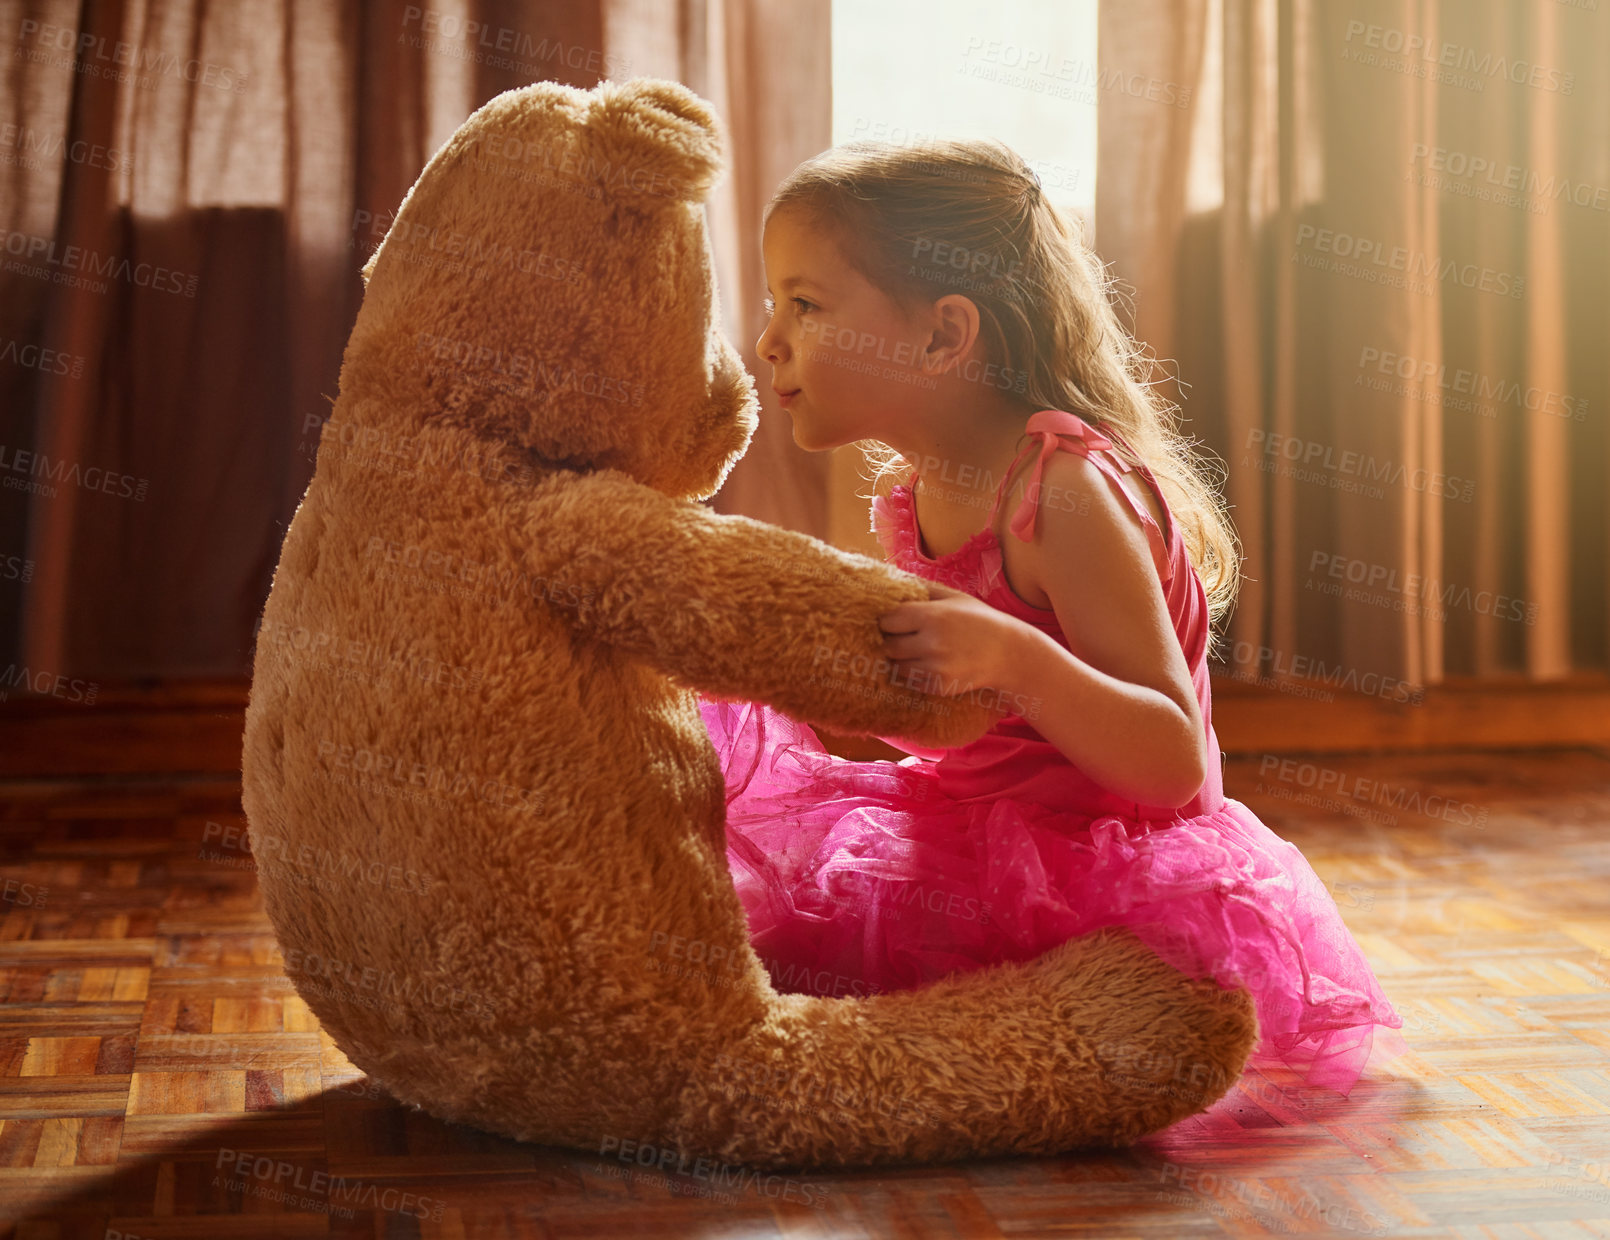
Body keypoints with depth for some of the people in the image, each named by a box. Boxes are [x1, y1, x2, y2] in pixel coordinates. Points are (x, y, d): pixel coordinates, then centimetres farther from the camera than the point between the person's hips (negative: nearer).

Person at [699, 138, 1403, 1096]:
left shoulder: (1067, 490, -21)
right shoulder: (914, 493, 7)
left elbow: (1175, 764, -26)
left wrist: (1011, 659, -39)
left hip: (1099, 884, -9)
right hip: (975, 849, 9)